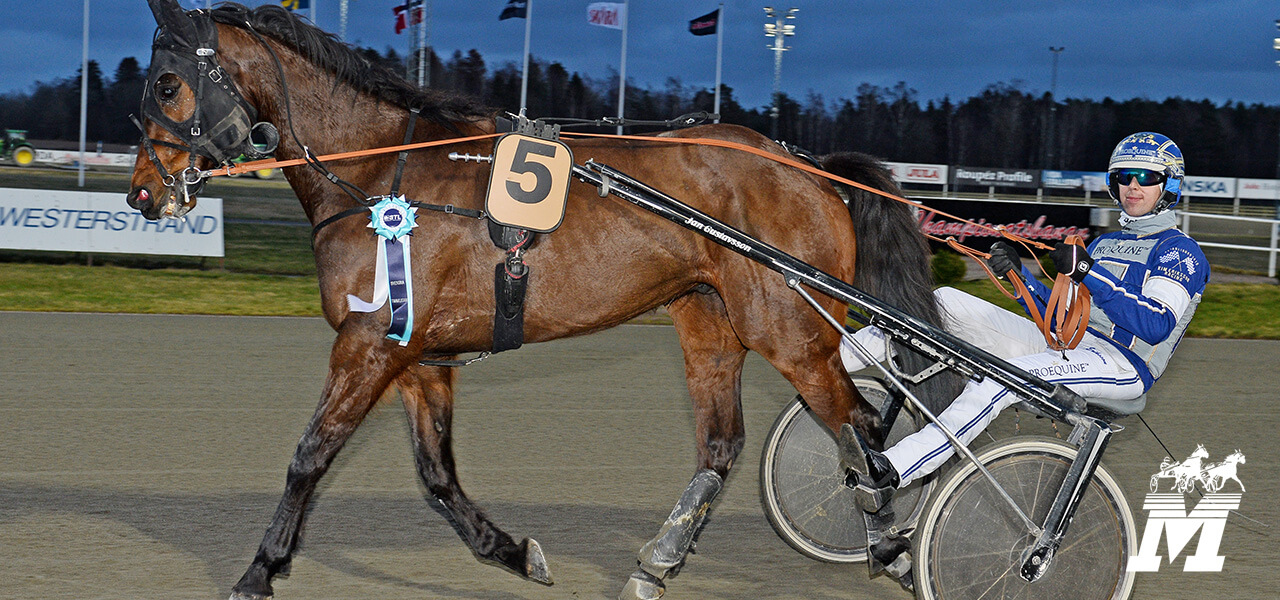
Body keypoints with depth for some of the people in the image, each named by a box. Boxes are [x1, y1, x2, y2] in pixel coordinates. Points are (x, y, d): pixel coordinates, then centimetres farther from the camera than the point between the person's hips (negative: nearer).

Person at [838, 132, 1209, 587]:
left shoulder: (1179, 251, 1)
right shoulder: (1107, 243, 26)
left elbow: (1155, 326, -15)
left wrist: (1090, 274, -21)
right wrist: (1018, 275, 8)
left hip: (1120, 365, -8)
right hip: (1065, 346, 8)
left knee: (1000, 380, -34)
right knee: (944, 302, -6)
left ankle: (887, 474, -45)